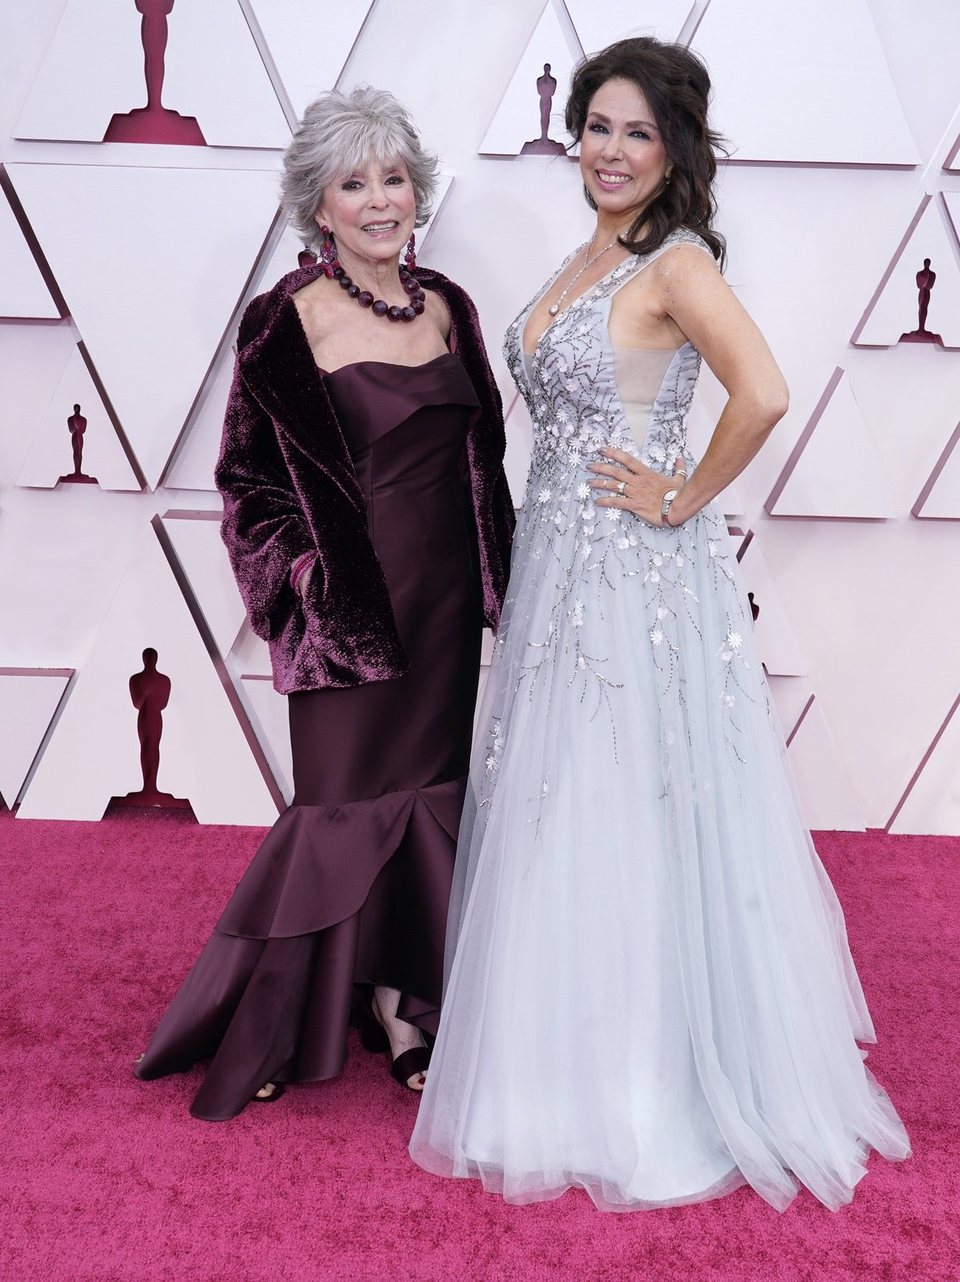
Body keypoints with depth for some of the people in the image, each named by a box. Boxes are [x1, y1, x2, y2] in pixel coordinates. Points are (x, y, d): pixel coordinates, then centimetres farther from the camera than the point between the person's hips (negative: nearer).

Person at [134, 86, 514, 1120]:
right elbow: (250, 475, -5)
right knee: (351, 795, 2)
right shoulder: (287, 320, -9)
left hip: (445, 597, 5)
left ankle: (400, 1003, 26)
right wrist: (310, 576, -13)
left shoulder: (445, 306, 7)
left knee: (428, 790, 11)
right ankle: (268, 1021, 21)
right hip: (348, 599, -5)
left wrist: (498, 573, 11)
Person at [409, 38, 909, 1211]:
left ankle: (654, 1090, 18)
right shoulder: (586, 259, 14)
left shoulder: (676, 263, -12)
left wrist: (683, 499, -17)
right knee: (556, 819, 15)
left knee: (631, 822, 0)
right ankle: (568, 1068, 33)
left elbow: (762, 393, -28)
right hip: (557, 564, 9)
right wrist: (532, 571, 14)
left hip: (640, 576, -8)